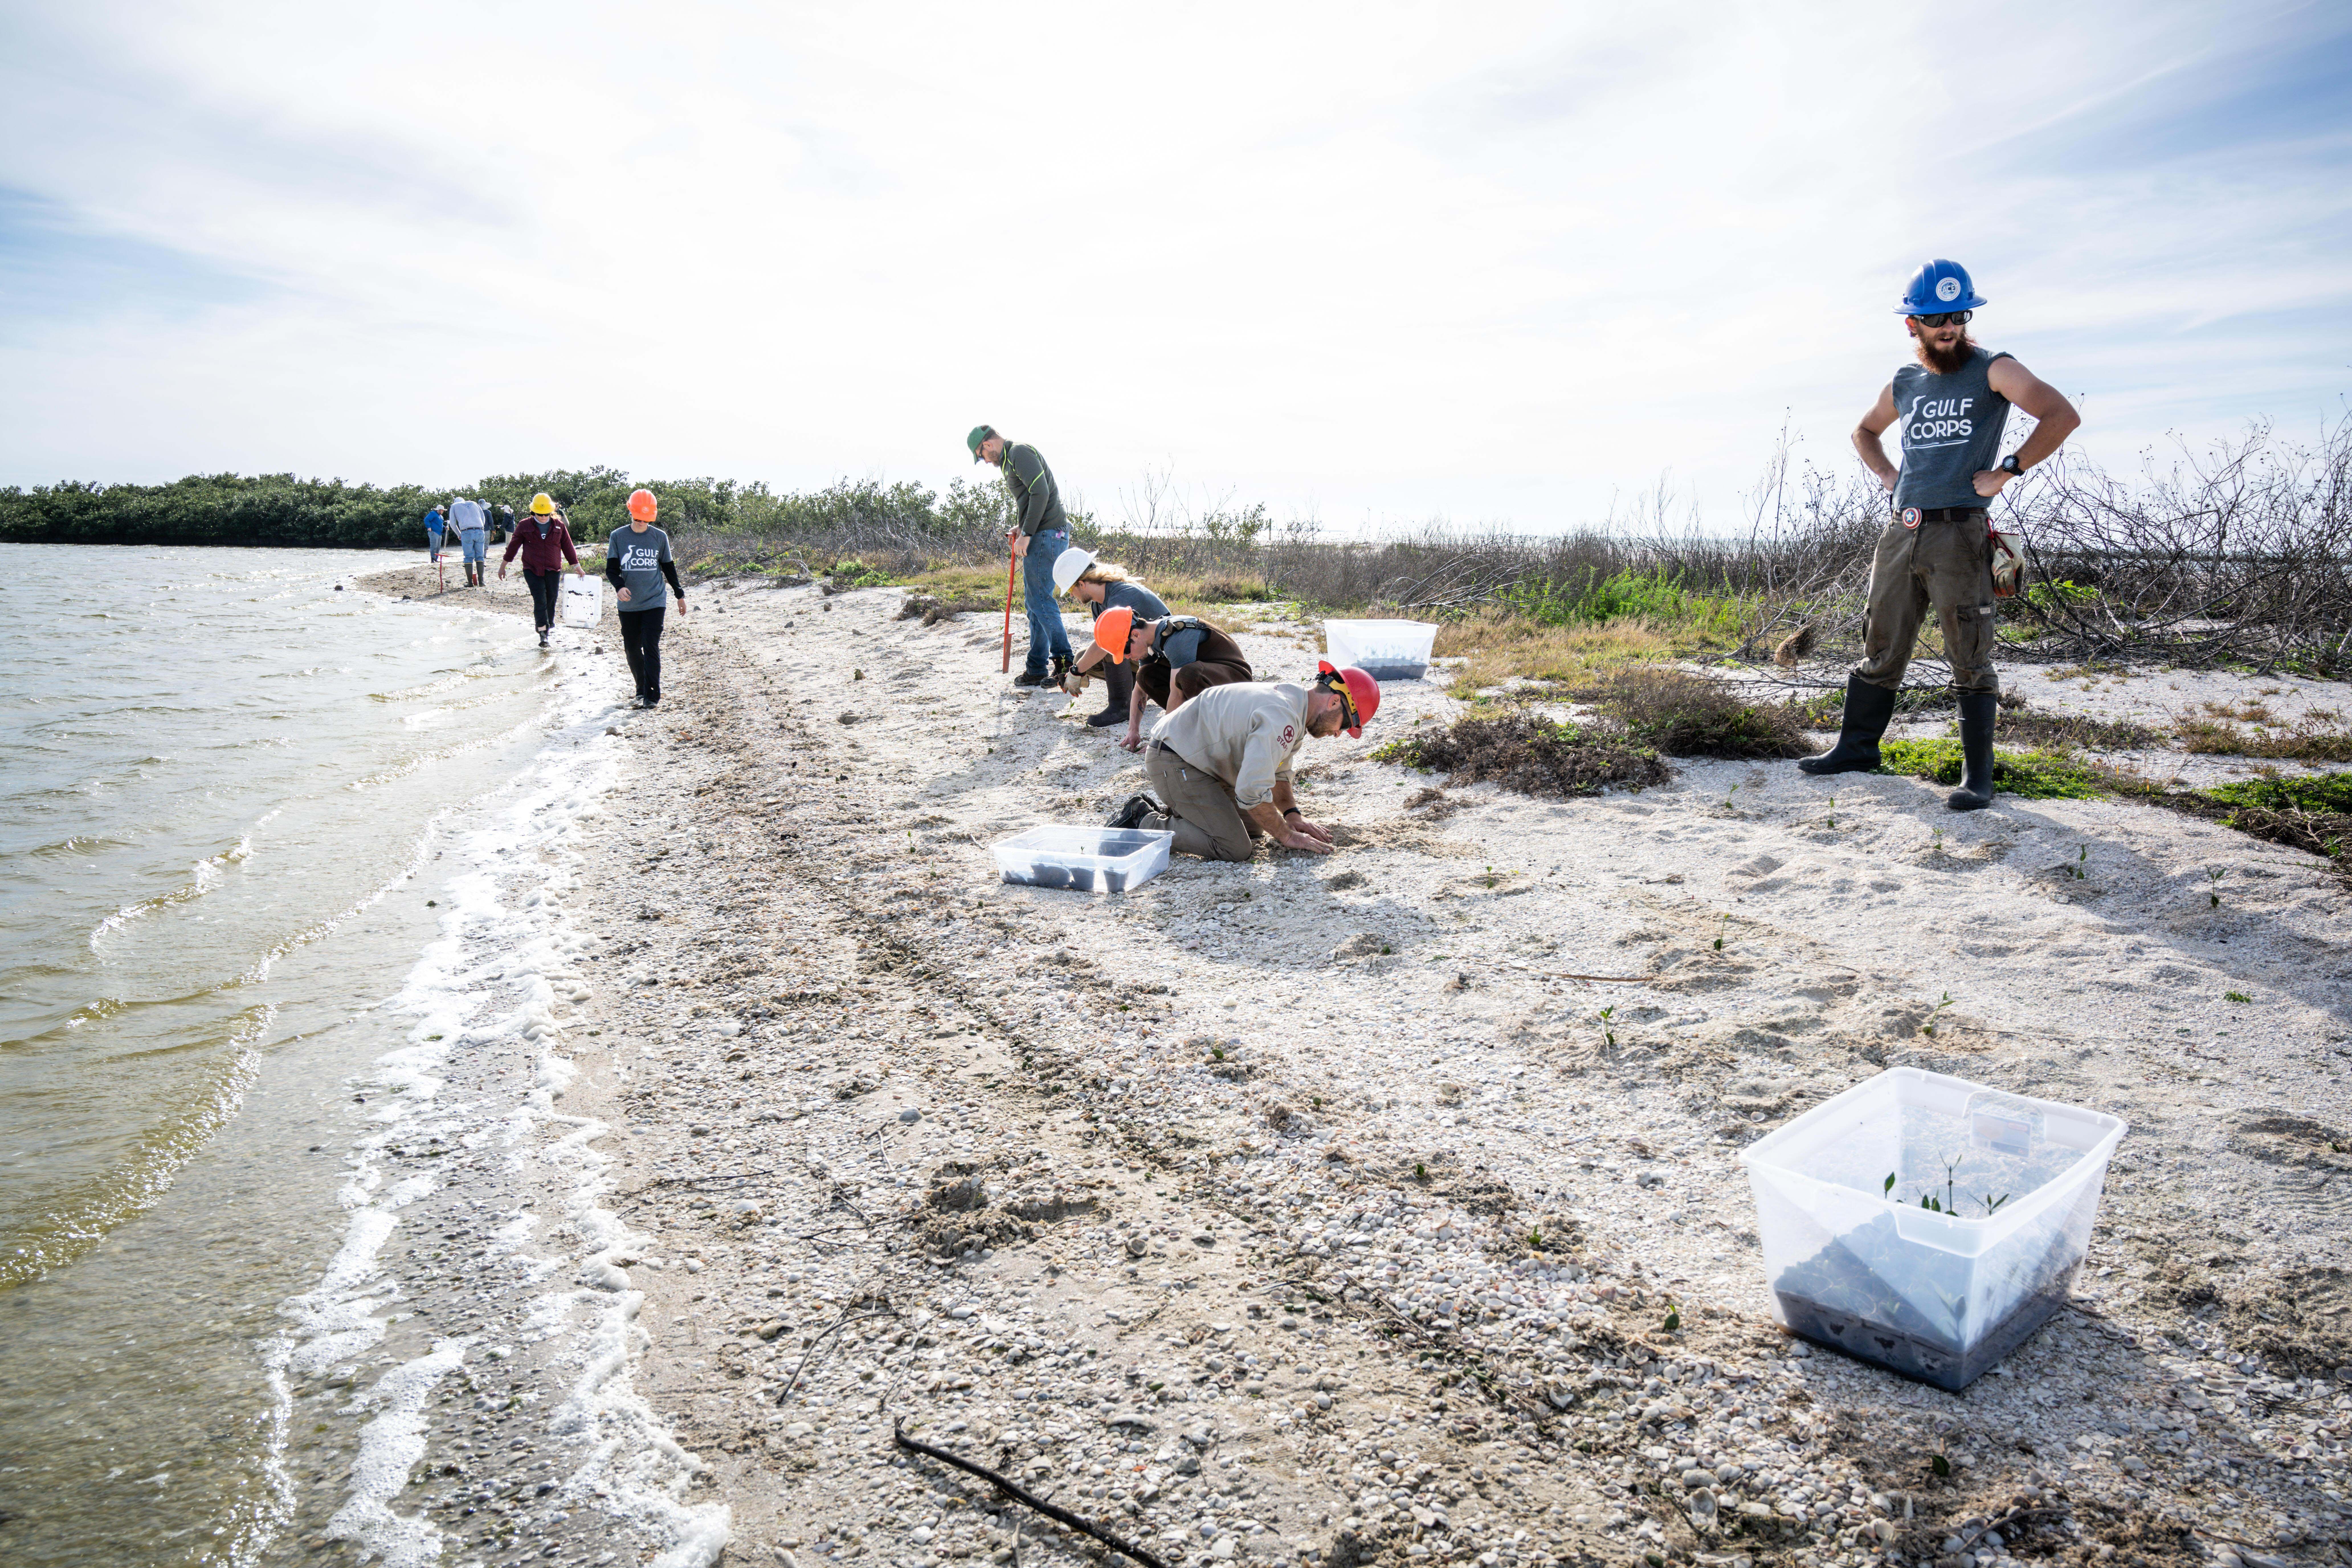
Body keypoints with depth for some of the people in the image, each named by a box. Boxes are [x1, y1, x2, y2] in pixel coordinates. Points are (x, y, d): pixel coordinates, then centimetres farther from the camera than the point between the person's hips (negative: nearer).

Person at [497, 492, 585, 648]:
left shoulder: (559, 526, 4)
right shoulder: (525, 526, 1)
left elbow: (568, 547, 11)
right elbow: (513, 546, 8)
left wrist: (577, 567, 13)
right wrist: (503, 566, 12)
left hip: (553, 571, 2)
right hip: (532, 571, -2)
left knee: (551, 601, 5)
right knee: (540, 601, -10)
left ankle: (549, 626, 24)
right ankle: (543, 634, -12)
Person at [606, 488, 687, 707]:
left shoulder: (660, 537, 2)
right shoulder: (618, 536, 2)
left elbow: (668, 567, 13)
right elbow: (611, 568, 1)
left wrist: (679, 595, 18)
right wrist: (619, 586, -18)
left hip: (654, 603, -2)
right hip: (628, 605, 2)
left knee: (651, 647, -11)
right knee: (632, 648, 8)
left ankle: (653, 696, -8)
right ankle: (642, 690, 25)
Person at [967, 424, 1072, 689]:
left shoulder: (1019, 453, -10)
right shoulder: (1011, 458, 22)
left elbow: (1041, 493, -21)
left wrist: (1027, 534, -19)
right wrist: (1021, 527, 13)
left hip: (1046, 536, -10)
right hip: (1043, 536, 10)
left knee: (1040, 600, -10)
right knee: (1034, 602, 11)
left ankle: (1065, 664, -8)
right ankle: (1036, 670, 15)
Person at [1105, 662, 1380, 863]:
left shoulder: (1293, 696, 6)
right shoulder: (1282, 719, -28)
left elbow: (1276, 771, 19)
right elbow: (1252, 792, -30)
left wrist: (1292, 814, 6)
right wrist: (1287, 835, -16)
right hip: (1173, 763, -11)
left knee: (1253, 829, 15)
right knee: (1235, 848, -16)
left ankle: (1163, 810, 19)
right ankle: (1140, 823, -7)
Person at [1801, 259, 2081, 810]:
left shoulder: (1992, 371, -1)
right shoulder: (1904, 384, 14)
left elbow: (2062, 416, -12)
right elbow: (1865, 432, 34)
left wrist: (2006, 471, -11)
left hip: (1959, 532, -5)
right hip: (1901, 532, 5)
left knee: (1970, 659, -3)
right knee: (1880, 649, 12)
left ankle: (1977, 776, 0)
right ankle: (1857, 746, 25)